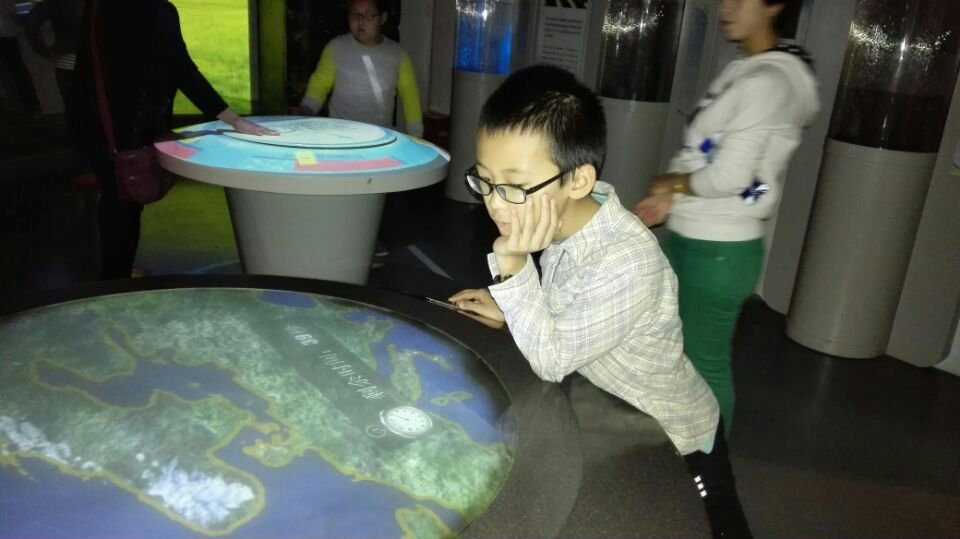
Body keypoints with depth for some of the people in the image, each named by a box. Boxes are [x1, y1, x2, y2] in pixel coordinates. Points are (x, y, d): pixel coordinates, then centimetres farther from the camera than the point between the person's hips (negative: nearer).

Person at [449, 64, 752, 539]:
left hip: (674, 447, -6)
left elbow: (551, 361, -31)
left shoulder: (628, 263, -39)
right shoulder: (566, 221, -15)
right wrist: (511, 311, -9)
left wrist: (513, 267, -38)